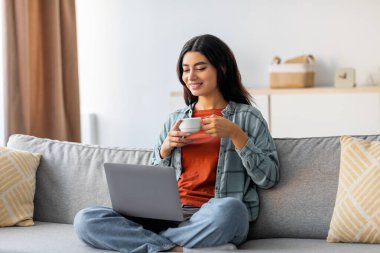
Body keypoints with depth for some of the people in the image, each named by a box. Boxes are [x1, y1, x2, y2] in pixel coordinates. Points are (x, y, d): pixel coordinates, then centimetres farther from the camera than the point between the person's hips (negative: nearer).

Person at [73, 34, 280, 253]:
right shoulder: (175, 119, 20)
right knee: (85, 220, -19)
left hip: (215, 219, -4)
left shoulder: (247, 116, 8)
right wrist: (166, 148, 2)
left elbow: (269, 178, -1)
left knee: (229, 208, -42)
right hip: (169, 214, 4)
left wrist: (235, 134, -10)